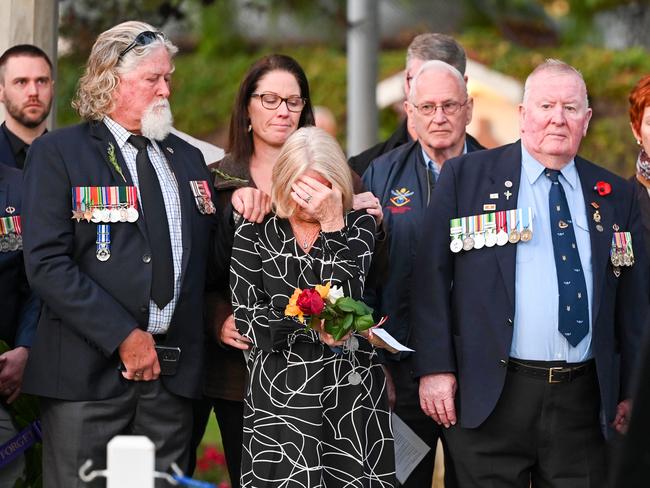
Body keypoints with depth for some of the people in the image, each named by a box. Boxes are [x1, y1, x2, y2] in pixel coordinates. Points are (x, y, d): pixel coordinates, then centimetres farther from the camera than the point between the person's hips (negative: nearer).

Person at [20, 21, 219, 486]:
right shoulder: (57, 152, -2)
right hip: (88, 369, -5)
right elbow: (47, 263, -11)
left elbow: (205, 254, 23)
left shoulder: (187, 158, 17)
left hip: (173, 372, 5)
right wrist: (123, 337, -15)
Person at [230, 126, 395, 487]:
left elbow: (345, 298, -11)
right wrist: (312, 329, -16)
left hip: (351, 389, 1)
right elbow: (248, 316, -4)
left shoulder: (359, 225, 4)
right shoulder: (255, 234, 4)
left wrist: (332, 223, -14)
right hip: (280, 390, 0)